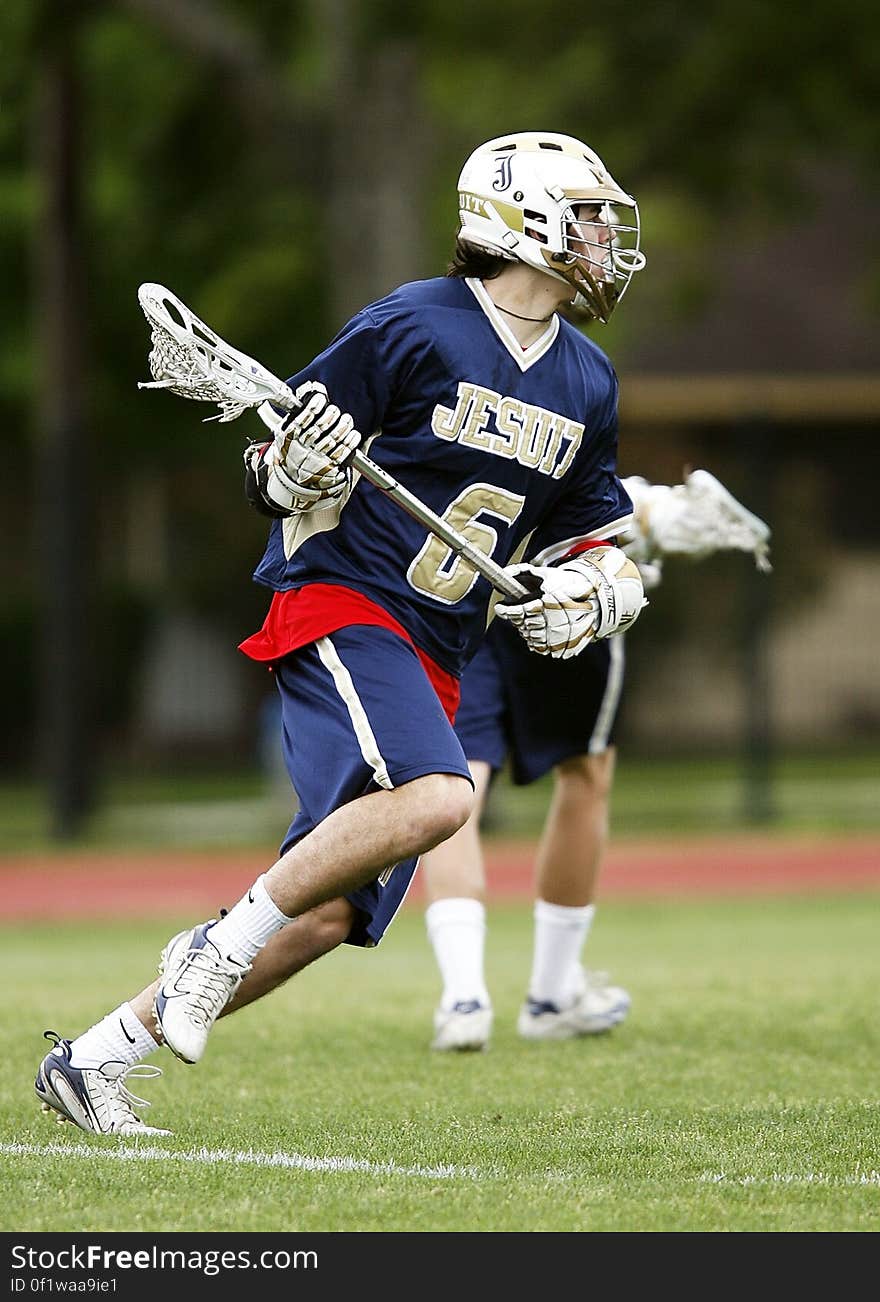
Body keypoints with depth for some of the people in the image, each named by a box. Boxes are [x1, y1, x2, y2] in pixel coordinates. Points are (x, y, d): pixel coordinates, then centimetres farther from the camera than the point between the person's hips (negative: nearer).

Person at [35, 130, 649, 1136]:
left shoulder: (585, 383, 13)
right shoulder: (413, 327, -8)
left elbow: (601, 543, 23)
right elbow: (273, 465, -3)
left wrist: (584, 589, 1)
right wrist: (291, 469, -26)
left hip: (432, 659, 7)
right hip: (338, 602, -7)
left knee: (329, 913, -2)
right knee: (434, 797, -34)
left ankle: (96, 1058, 8)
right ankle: (222, 941, -17)